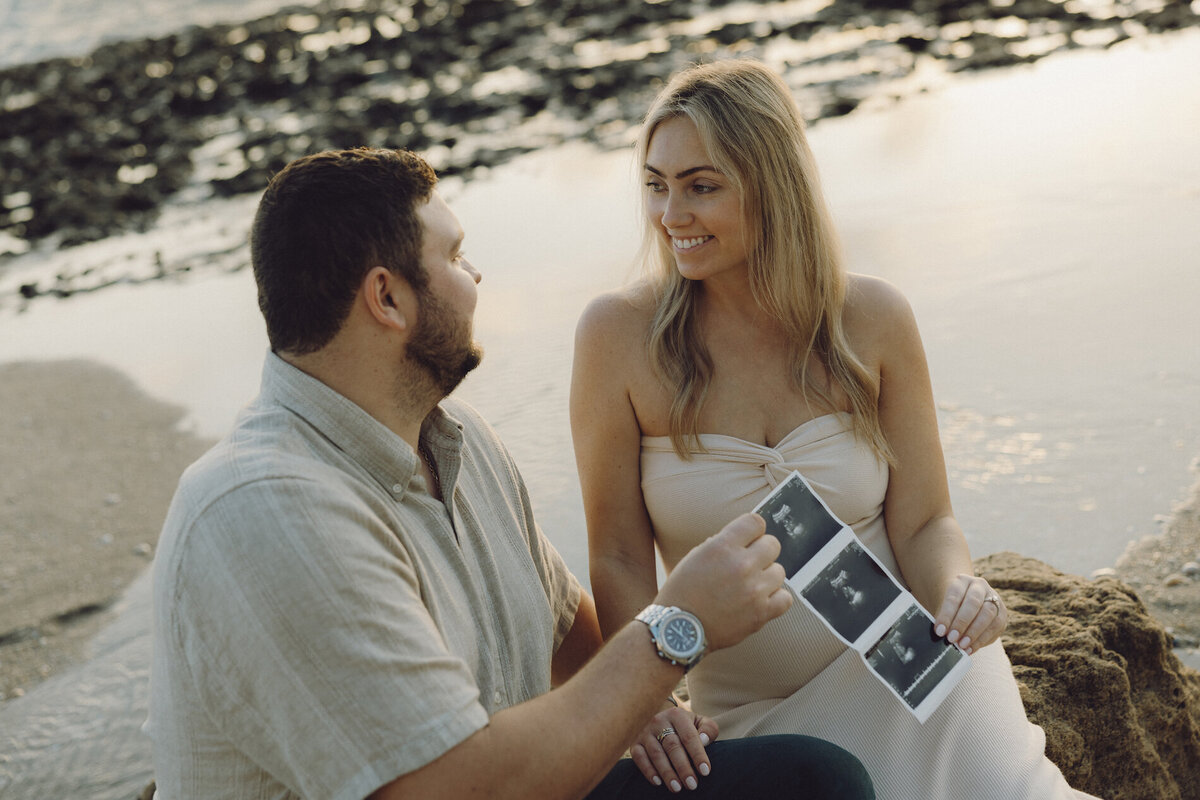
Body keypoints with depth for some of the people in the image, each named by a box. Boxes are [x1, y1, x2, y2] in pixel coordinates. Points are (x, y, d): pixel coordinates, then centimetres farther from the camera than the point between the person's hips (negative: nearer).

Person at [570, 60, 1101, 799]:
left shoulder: (873, 319, -3)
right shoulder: (619, 335, -8)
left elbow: (924, 521, 2)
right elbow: (620, 557, -5)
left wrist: (957, 588, -20)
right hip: (752, 715, -1)